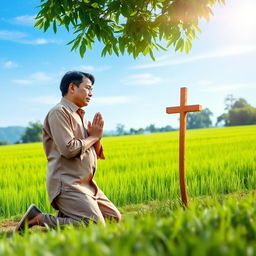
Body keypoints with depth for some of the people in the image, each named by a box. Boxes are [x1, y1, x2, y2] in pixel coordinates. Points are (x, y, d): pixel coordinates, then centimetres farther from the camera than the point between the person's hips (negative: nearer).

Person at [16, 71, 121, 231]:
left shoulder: (79, 116, 19)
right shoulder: (60, 112, -10)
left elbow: (97, 154, 21)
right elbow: (69, 149, -22)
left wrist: (97, 137, 0)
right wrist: (93, 137, -6)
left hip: (86, 184, 9)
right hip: (68, 184, -9)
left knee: (115, 218, 7)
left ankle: (66, 216, 12)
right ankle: (38, 218, -9)